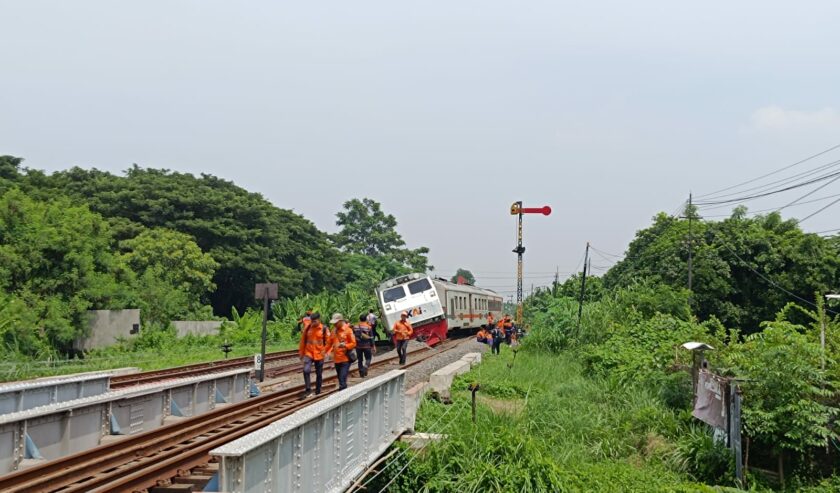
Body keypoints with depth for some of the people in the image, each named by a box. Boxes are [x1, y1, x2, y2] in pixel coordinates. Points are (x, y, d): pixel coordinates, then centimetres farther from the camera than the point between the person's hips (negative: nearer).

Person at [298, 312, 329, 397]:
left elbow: (328, 341, 0)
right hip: (308, 353, 0)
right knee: (306, 370, -19)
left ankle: (318, 392, 23)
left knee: (319, 374, 9)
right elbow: (303, 341, 8)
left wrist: (325, 351, -10)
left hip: (319, 355, 0)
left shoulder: (324, 329, -5)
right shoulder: (307, 329, -1)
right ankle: (308, 390, -11)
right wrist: (301, 353, 10)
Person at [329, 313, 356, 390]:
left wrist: (344, 345, -22)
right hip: (337, 359, 6)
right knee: (340, 380, 13)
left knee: (342, 380, -15)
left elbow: (353, 343, -6)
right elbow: (330, 343, 18)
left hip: (345, 359, -6)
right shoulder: (334, 331, 10)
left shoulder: (348, 330, -6)